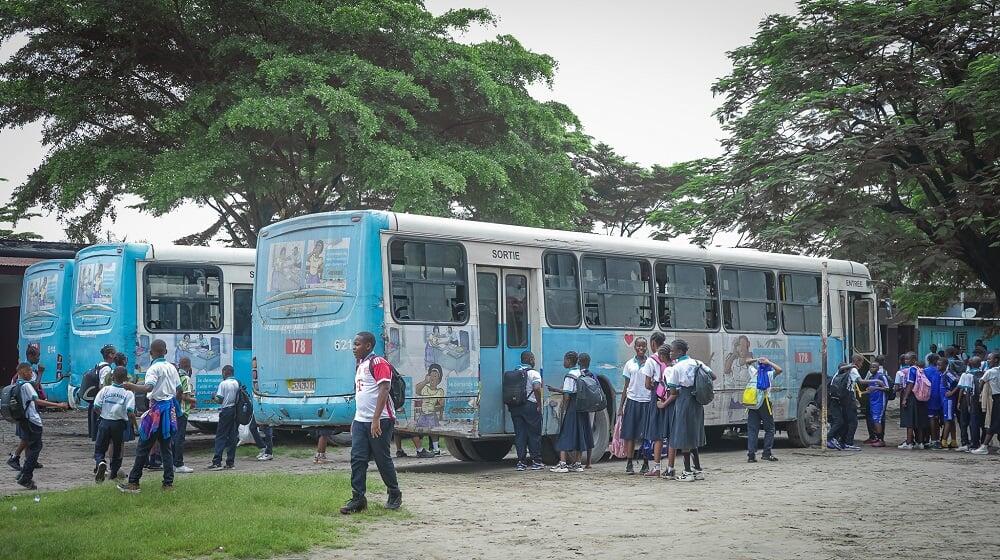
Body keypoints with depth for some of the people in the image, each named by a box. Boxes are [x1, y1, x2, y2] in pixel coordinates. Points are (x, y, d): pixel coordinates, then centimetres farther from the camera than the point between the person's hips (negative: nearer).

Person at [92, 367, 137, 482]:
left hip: (104, 422, 1)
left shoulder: (105, 390, -2)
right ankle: (113, 472, 23)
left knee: (99, 448, 10)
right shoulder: (128, 393, -8)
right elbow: (130, 413, -15)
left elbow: (96, 407, -2)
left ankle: (100, 462, -20)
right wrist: (134, 425, -1)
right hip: (119, 424, 0)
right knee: (117, 449, 18)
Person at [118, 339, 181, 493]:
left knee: (143, 447, -2)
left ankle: (133, 483, 0)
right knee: (166, 447, 10)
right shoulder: (172, 368, 10)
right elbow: (179, 389, 14)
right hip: (170, 410, 7)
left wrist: (132, 386, -27)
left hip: (157, 409, -7)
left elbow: (148, 387, -28)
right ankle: (168, 483, 8)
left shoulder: (154, 368, -12)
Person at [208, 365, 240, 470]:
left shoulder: (223, 384, -10)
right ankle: (230, 462, 8)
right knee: (233, 436, 7)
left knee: (220, 437, -4)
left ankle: (217, 462, -9)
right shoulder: (237, 383, 8)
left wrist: (213, 398, 9)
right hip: (235, 411, 6)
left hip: (226, 411, -6)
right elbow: (238, 398, 12)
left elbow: (219, 400, -11)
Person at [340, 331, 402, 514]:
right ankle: (358, 499, 2)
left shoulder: (378, 363, -11)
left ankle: (394, 495, 17)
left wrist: (376, 420, -25)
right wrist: (356, 420, 23)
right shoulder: (360, 365, 18)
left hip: (380, 421, -8)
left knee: (382, 459, 1)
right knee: (357, 459, 0)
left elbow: (384, 390, -20)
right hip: (360, 421, 8)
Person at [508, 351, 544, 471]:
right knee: (534, 434, 4)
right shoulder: (534, 373, -6)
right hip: (530, 406, -5)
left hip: (515, 407, 5)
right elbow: (537, 389, -19)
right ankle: (536, 461, 6)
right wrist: (539, 405, -13)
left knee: (519, 434, 7)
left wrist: (511, 405, 14)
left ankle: (521, 462, 4)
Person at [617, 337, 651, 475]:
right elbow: (626, 386, 10)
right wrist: (621, 405, 6)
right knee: (630, 434, -1)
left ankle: (645, 464, 8)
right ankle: (629, 464, 2)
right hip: (632, 401, 1)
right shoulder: (629, 364, 8)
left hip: (647, 401, -1)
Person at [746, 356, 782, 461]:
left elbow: (747, 362, 28)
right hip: (764, 403, -4)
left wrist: (757, 360, 13)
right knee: (769, 429, 7)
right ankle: (767, 453, 0)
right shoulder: (770, 374, 1)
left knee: (752, 429, 3)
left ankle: (751, 455, -4)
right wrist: (769, 362, -4)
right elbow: (779, 370, -15)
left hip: (752, 404, 4)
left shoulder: (754, 372, 13)